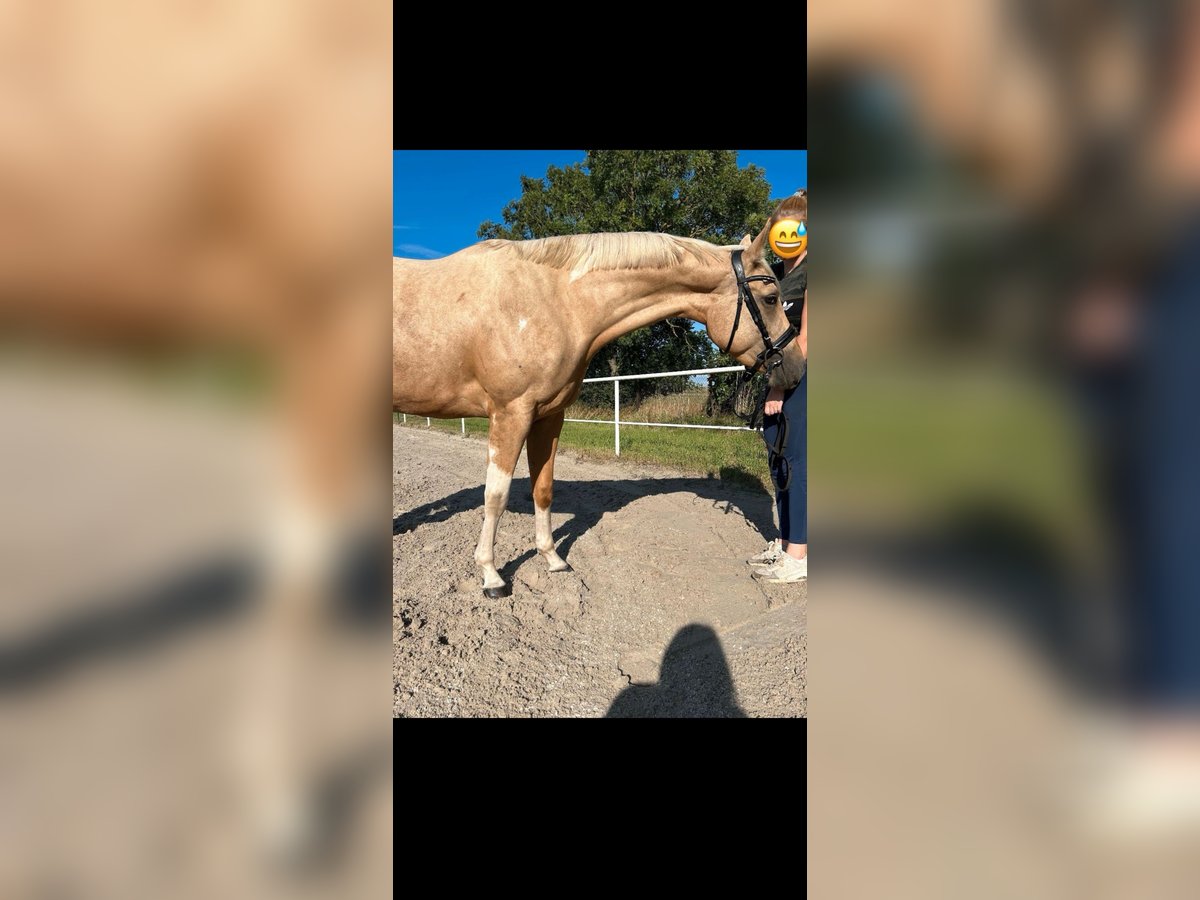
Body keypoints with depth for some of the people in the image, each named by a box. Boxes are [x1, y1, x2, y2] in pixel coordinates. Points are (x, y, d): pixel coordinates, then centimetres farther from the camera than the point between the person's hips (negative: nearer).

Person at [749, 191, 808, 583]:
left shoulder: (808, 271, -10)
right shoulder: (776, 272, 15)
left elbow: (805, 338, -15)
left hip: (801, 375, -9)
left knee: (796, 459, -8)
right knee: (777, 455, 10)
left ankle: (799, 556, -2)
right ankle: (785, 541, 21)